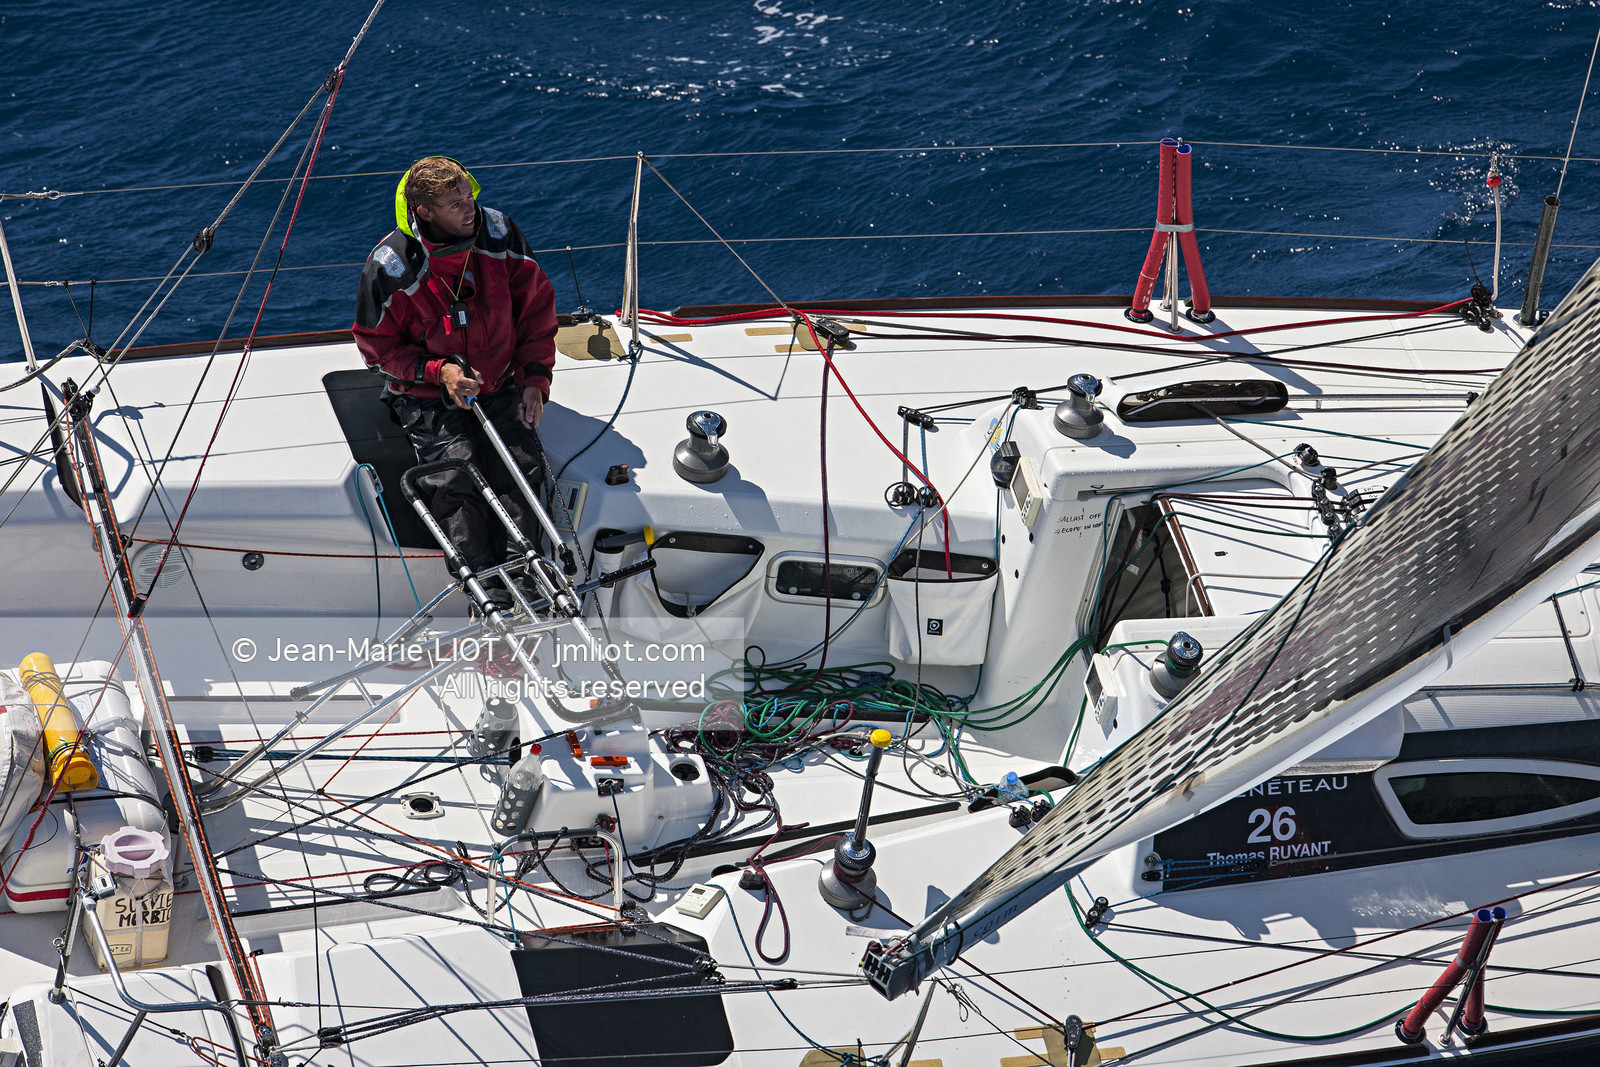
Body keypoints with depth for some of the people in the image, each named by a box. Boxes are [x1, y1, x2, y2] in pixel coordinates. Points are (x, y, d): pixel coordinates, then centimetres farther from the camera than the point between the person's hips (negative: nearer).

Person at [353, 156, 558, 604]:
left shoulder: (497, 233, -6)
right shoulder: (391, 266, -15)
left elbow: (535, 305, 6)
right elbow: (378, 346, -3)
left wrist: (535, 378, -3)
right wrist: (438, 371, -19)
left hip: (499, 387, 3)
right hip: (428, 397, -3)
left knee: (520, 466, -23)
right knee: (455, 477, -27)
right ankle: (487, 593, -25)